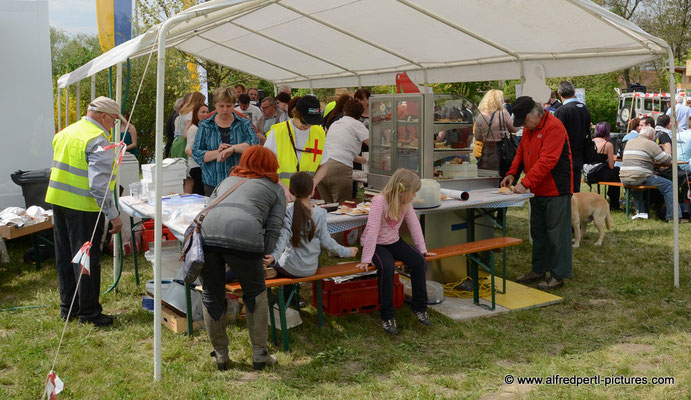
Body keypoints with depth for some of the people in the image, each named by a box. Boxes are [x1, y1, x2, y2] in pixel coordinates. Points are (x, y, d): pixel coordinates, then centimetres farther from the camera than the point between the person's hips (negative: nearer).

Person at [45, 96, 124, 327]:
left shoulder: (65, 133, 13)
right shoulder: (98, 140, -16)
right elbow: (99, 184, -22)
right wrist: (113, 215, -20)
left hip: (58, 200, 9)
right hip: (83, 207, -8)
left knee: (65, 256, 16)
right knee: (87, 258, 1)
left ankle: (67, 307, 26)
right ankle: (88, 312, 8)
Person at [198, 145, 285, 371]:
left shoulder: (227, 181, 37)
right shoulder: (275, 188, 26)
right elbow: (274, 229, 13)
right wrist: (264, 255, 21)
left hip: (205, 233, 3)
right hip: (243, 236, -3)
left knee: (212, 296, 20)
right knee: (255, 293, 20)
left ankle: (220, 355, 32)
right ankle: (259, 354, 25)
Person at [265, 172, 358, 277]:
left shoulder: (289, 211, -15)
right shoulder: (320, 213, -8)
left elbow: (284, 236, -26)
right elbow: (325, 241, -6)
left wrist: (274, 255, -36)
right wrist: (346, 251, 6)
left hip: (291, 268, -4)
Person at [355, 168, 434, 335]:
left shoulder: (406, 203, -3)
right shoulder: (379, 201, -26)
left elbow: (414, 225, 5)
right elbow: (372, 230, -29)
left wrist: (422, 249, 2)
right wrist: (366, 259, -31)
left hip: (394, 242, 7)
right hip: (376, 244, -6)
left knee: (419, 262, -14)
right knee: (387, 267, -34)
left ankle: (419, 306, 5)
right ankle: (387, 316, -18)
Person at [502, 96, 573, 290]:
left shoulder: (554, 127, -19)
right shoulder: (529, 128, 10)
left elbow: (546, 161, -25)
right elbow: (521, 152, 18)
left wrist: (525, 183, -28)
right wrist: (512, 174, 2)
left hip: (556, 190, -9)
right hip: (537, 191, 9)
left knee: (557, 233, -3)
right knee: (538, 232, 16)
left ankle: (558, 274, 4)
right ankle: (539, 270, 27)